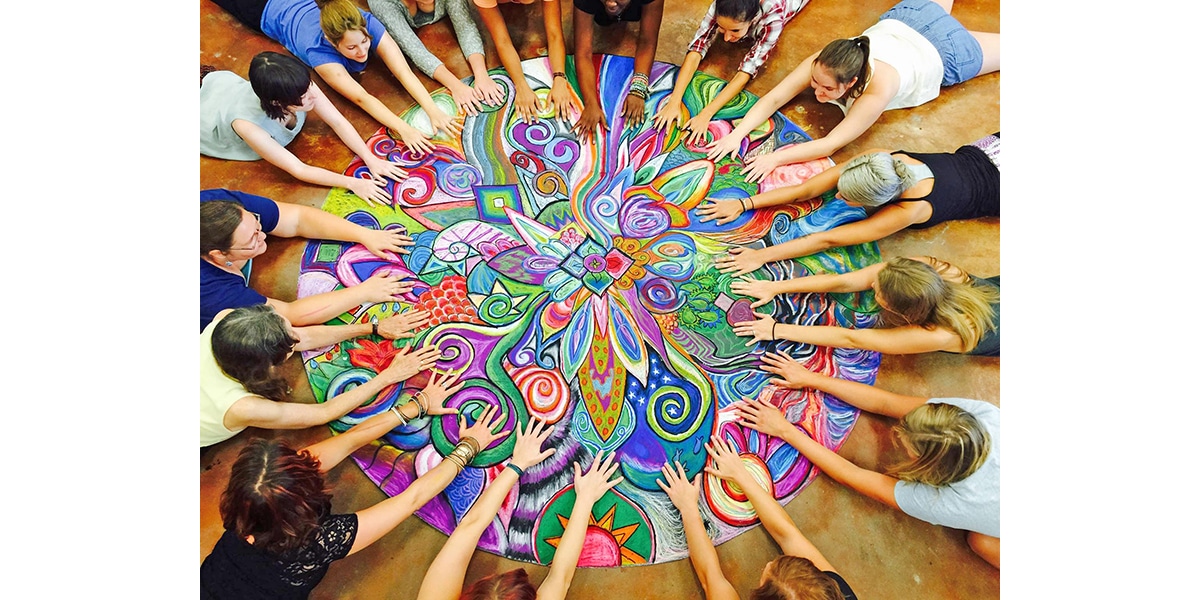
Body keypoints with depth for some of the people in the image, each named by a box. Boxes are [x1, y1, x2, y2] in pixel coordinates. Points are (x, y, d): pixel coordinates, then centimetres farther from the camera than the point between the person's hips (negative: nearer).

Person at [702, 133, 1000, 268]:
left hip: (995, 182, -4)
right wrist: (744, 204, -41)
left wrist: (762, 255, -58)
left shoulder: (911, 210, -51)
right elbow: (807, 189, -37)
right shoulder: (877, 160, -37)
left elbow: (827, 240, -54)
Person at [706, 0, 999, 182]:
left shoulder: (878, 87, -52)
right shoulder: (821, 64, -40)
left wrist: (777, 158, -64)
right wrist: (737, 134, -56)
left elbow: (831, 144, -55)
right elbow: (774, 97, -42)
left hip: (944, 54, -4)